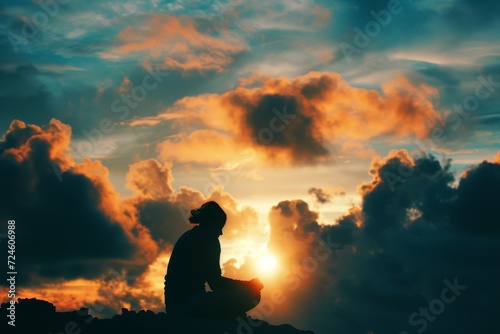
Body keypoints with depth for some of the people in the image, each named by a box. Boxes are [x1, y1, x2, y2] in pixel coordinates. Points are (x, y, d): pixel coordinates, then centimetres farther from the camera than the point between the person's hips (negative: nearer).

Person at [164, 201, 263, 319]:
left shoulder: (189, 236, 21)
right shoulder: (208, 239, -6)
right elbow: (215, 282, -9)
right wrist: (250, 285, 3)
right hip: (189, 304, -10)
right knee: (250, 295, -14)